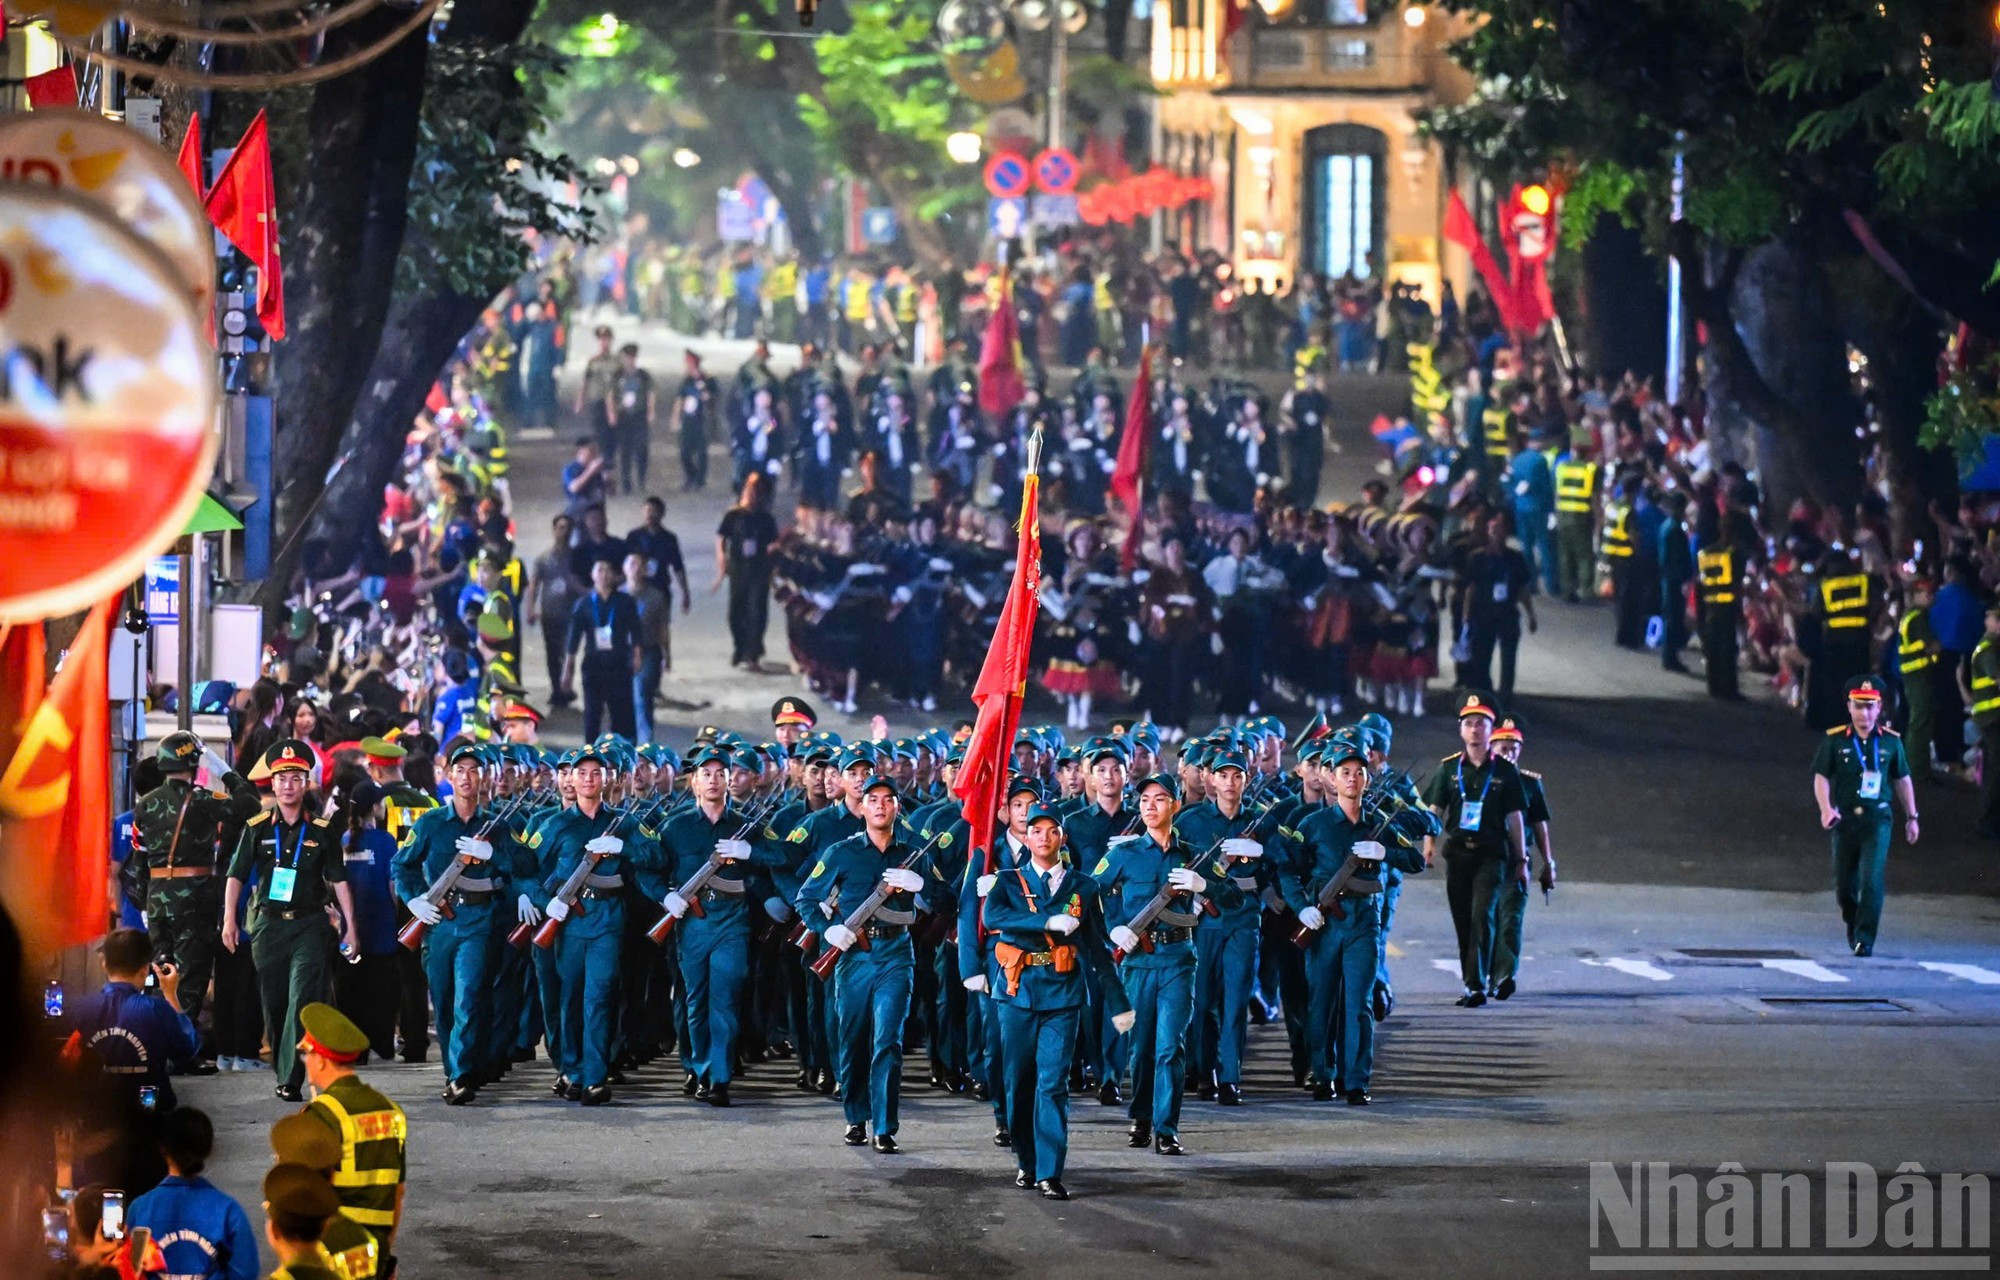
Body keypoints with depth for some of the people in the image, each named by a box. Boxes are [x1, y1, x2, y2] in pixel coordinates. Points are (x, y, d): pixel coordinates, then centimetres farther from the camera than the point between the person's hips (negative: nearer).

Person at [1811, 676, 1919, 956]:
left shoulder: (1890, 741, 4)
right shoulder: (1834, 740, 0)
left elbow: (1902, 780, 14)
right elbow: (1821, 777, 0)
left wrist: (1911, 817, 17)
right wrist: (1826, 808, -17)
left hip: (1878, 820, -1)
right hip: (1845, 819, 1)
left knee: (1872, 881, -15)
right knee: (1844, 884, 8)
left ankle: (1865, 939, -9)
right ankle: (1853, 924, 37)